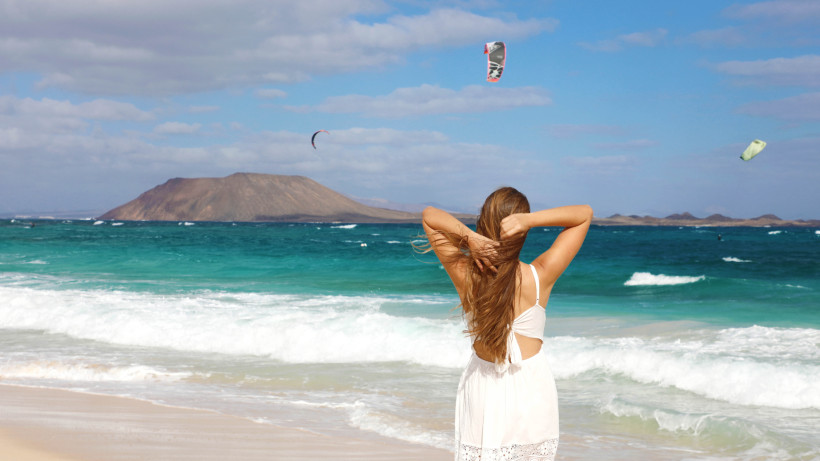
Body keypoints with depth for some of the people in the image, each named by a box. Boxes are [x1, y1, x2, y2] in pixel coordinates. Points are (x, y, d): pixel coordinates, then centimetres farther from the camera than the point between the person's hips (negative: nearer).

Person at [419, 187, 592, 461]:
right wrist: (529, 220, -21)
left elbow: (429, 215, -1)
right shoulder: (540, 277, -15)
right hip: (532, 389, -1)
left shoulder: (465, 276, -13)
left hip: (482, 390, 1)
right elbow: (584, 214, -6)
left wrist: (468, 236, -20)